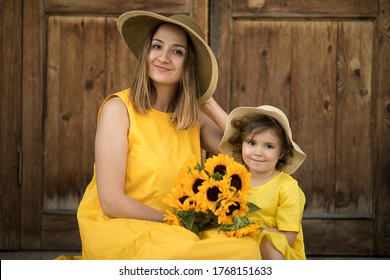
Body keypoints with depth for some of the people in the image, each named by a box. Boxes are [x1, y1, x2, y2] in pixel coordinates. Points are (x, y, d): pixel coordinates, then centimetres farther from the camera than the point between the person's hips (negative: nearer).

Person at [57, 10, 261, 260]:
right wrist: (182, 223, -13)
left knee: (248, 248, -24)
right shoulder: (118, 108, -7)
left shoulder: (196, 117, 8)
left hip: (174, 233, 5)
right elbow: (111, 202, -13)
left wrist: (210, 105, -1)